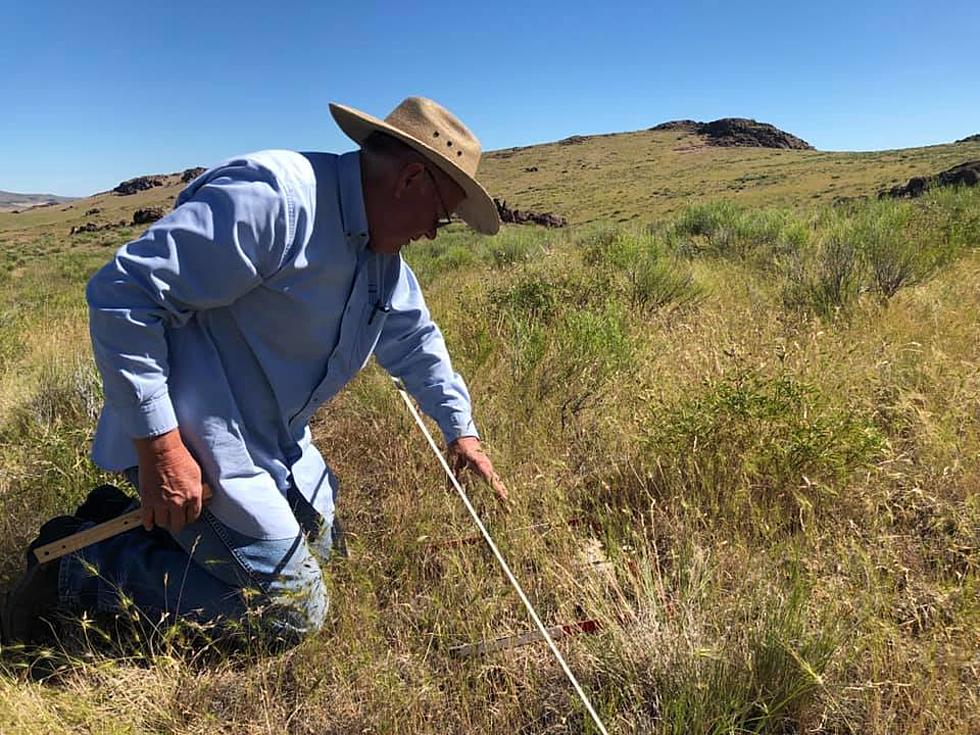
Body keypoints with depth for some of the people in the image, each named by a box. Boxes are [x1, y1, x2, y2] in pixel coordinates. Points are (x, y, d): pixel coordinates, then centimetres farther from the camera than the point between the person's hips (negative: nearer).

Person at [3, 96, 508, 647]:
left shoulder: (383, 256, 5)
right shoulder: (273, 198, -26)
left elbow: (416, 339, 20)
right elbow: (122, 294, -26)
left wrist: (460, 429, 18)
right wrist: (159, 446, -25)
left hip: (276, 437, 10)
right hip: (194, 446, -9)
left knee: (320, 545, 23)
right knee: (294, 612, -6)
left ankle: (132, 520, 22)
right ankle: (86, 568, 4)